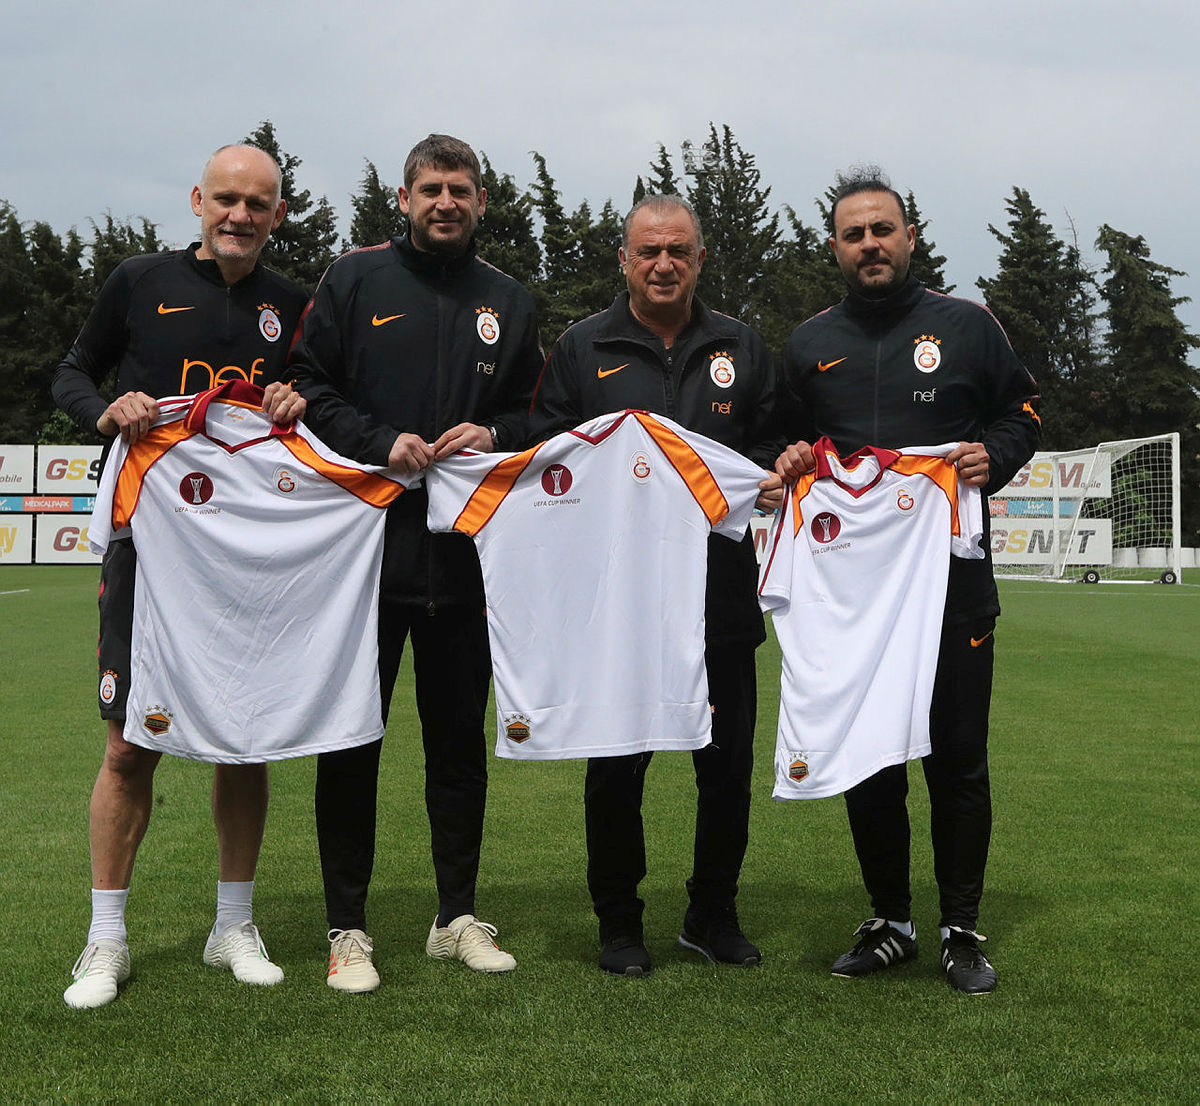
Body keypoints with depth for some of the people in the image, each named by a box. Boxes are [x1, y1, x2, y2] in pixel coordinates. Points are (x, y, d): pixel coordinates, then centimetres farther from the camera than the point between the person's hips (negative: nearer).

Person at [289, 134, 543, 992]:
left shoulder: (508, 301, 13)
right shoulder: (355, 279, 5)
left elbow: (540, 414, 15)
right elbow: (308, 386, 0)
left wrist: (493, 434, -5)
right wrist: (381, 442, -13)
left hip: (466, 555, 3)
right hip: (365, 542, -2)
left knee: (461, 735, 9)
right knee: (350, 737, 1)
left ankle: (458, 915, 22)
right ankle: (348, 928, 11)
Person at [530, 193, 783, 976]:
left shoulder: (742, 348, 13)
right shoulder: (583, 348, 7)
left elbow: (775, 444, 17)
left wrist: (772, 477, -5)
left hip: (721, 588, 2)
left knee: (729, 760, 7)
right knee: (617, 763, 3)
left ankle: (715, 913, 23)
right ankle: (619, 920, 18)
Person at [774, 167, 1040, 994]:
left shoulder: (966, 326, 5)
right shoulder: (809, 345, 12)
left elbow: (1023, 410, 12)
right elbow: (785, 440, 22)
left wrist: (995, 456, -7)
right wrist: (790, 463, 0)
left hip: (953, 577, -2)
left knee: (958, 758, 1)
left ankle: (963, 931, 15)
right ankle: (890, 922, 21)